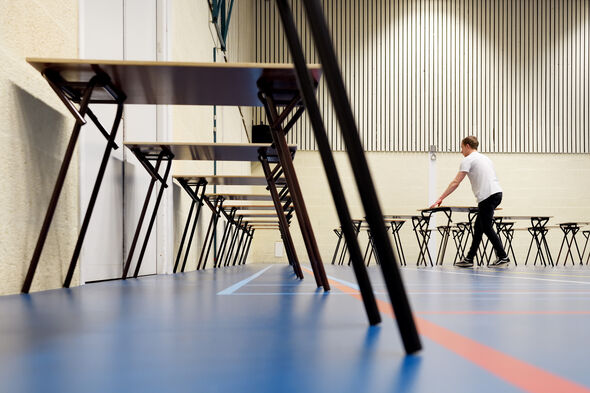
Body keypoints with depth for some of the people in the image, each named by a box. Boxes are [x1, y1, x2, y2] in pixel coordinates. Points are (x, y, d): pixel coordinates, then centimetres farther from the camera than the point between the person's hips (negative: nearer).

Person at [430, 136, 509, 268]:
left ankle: (503, 257, 1)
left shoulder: (468, 160, -1)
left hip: (487, 196, -9)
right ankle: (469, 259, 13)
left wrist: (440, 199, -5)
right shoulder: (485, 158, 25)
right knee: (478, 227, 10)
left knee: (487, 228, -2)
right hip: (497, 193, 9)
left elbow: (455, 183, -7)